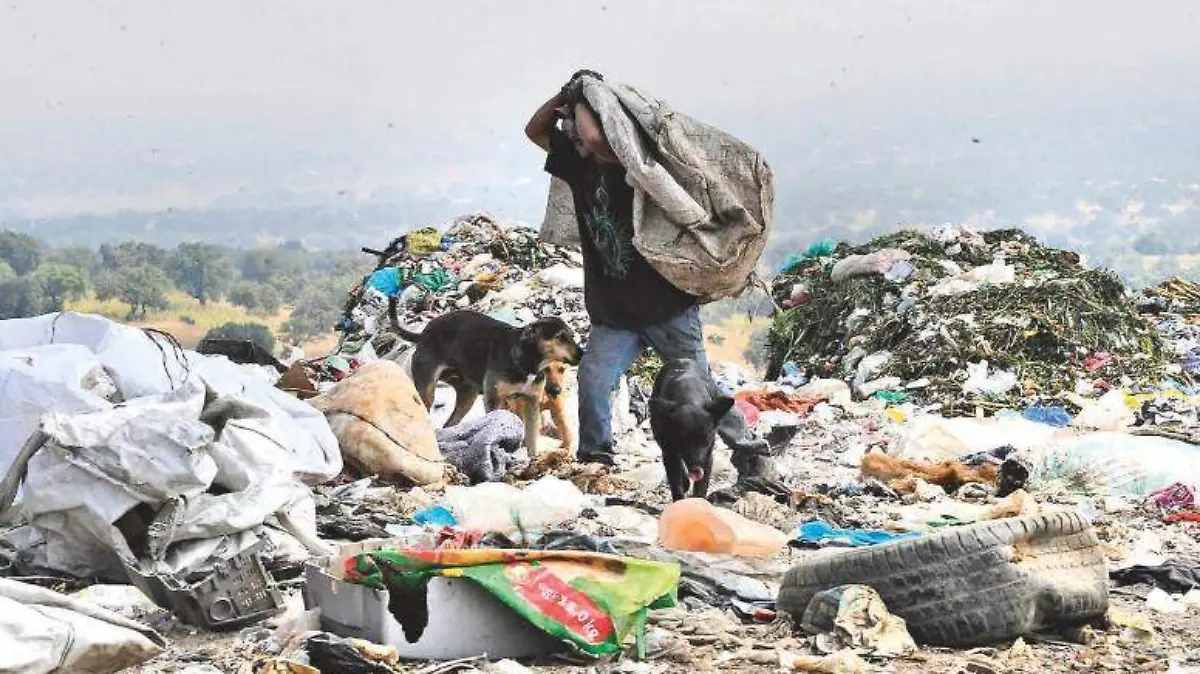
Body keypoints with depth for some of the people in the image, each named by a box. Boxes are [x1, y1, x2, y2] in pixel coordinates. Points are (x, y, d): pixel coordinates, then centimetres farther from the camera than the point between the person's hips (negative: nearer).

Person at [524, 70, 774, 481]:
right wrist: (565, 95, 0)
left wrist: (579, 102, -15)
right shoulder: (581, 164, 8)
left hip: (666, 304, -6)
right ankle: (594, 459, 0)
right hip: (613, 311, 6)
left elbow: (594, 138, -35)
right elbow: (535, 131, 16)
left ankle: (751, 453, 13)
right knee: (592, 382, -13)